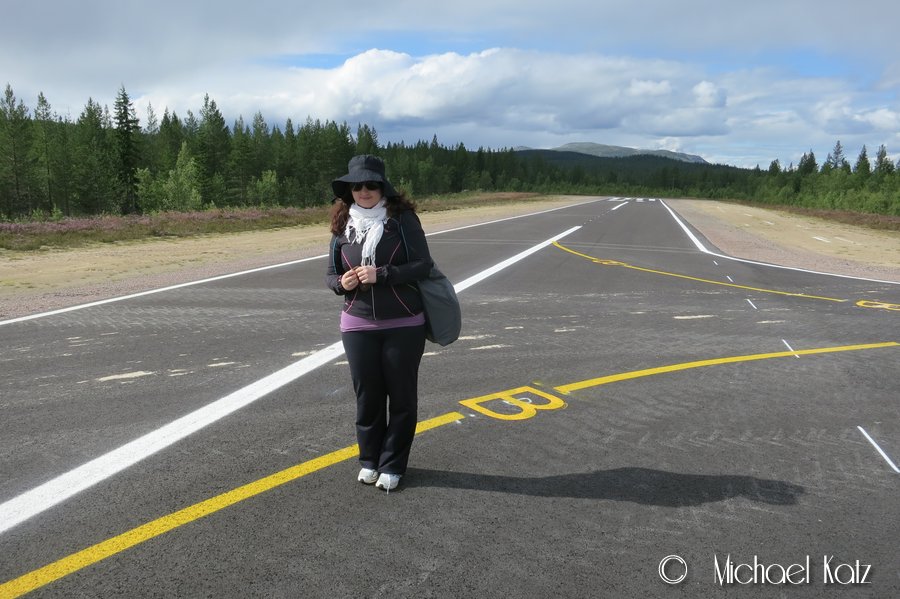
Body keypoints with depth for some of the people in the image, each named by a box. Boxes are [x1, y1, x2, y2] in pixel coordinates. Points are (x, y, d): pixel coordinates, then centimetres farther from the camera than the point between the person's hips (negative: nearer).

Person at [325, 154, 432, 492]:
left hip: (404, 325, -2)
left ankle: (392, 466, 22)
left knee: (401, 397, 7)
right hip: (358, 325, 3)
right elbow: (331, 274, 12)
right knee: (367, 395, 10)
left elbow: (423, 265, -11)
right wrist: (341, 283, -11)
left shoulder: (403, 219, -5)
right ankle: (369, 460, 30)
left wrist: (382, 275, -21)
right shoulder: (343, 225, 5)